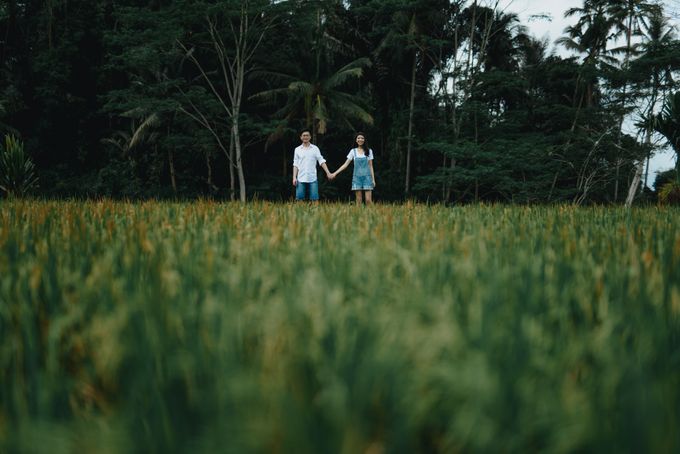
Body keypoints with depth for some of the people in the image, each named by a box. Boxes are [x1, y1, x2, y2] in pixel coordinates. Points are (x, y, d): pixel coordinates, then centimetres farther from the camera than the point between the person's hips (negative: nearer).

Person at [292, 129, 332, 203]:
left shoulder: (315, 148, 6)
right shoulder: (297, 150, 9)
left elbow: (321, 161, 2)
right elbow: (295, 165, 8)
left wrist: (328, 172, -8)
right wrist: (294, 177, -1)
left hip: (312, 179, -1)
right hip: (301, 179, 1)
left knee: (315, 199, -3)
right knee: (299, 199, -2)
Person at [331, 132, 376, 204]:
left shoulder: (369, 151, 5)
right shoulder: (353, 151, 6)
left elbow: (371, 166, 6)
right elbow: (345, 164, 5)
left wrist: (373, 179, 1)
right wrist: (335, 173, -2)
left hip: (367, 177, -1)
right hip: (357, 177, 1)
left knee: (368, 200, -9)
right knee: (358, 200, -1)